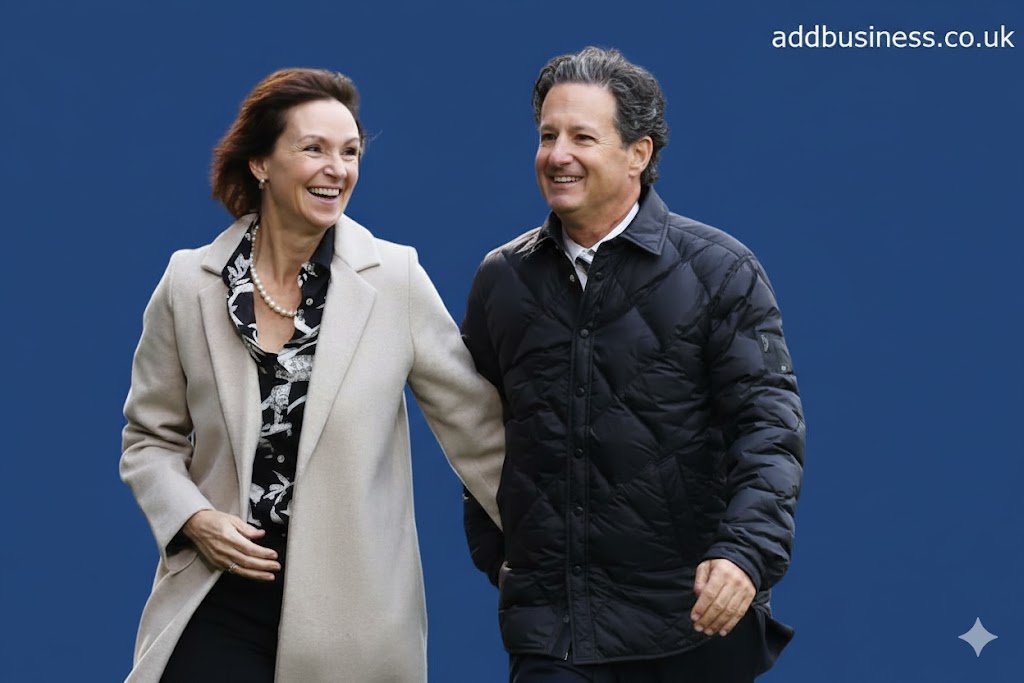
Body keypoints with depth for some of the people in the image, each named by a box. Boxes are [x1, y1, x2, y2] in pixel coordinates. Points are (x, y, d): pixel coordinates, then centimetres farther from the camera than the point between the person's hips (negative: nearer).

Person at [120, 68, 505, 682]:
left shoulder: (396, 277, -3)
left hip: (355, 604, -1)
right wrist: (194, 520, -7)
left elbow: (476, 426, 2)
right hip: (219, 603, 1)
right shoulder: (188, 284, 1)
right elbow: (151, 439, 10)